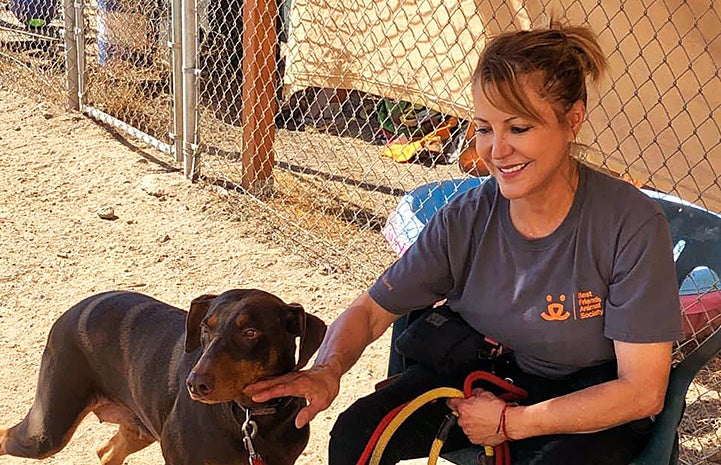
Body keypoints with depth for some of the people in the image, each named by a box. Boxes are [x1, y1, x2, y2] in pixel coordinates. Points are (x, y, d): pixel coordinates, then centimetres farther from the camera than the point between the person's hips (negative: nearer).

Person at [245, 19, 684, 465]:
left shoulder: (632, 224, -23)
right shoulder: (465, 219, -12)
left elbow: (642, 391, -20)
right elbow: (370, 312, -3)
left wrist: (512, 422, -18)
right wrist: (328, 369, -25)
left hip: (597, 405, -3)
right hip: (482, 374, 3)